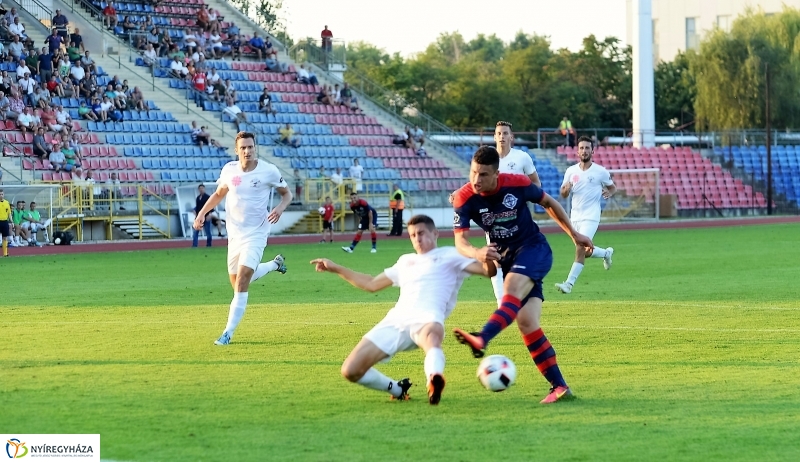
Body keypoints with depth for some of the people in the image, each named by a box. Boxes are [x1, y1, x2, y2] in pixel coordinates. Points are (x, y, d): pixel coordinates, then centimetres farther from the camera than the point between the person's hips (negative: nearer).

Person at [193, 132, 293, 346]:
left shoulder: (269, 171, -11)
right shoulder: (229, 170, -1)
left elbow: (287, 193, 3)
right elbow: (219, 193, 17)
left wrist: (280, 207, -18)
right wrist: (202, 212, 4)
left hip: (256, 234, -5)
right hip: (234, 233, 5)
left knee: (242, 281, -17)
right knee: (238, 282, 14)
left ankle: (228, 333, -12)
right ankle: (275, 264, 42)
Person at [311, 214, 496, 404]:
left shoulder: (450, 255, 18)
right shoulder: (405, 261, 34)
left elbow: (487, 271, 7)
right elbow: (372, 284, 43)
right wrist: (335, 268, 40)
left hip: (426, 318, -6)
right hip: (396, 321, 6)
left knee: (431, 334, -47)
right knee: (350, 371, -6)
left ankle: (434, 385, -70)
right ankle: (398, 389, 14)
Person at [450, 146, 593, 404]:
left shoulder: (517, 185, -16)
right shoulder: (464, 199, -13)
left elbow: (548, 203, 4)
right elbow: (460, 242, -19)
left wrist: (573, 234, 8)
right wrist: (477, 253, -43)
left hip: (535, 249, -3)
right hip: (508, 258, 3)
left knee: (512, 286, -34)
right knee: (526, 323, -9)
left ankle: (482, 340, -57)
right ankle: (559, 386, -6)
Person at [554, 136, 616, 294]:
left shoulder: (601, 172, -4)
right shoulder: (571, 171, 5)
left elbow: (612, 187, 10)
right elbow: (564, 195, 10)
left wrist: (609, 193, -13)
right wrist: (566, 189, -14)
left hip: (591, 217, -5)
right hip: (575, 216, 5)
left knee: (581, 248, -20)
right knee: (585, 252, 13)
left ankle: (569, 283, -19)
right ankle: (606, 253, 44)